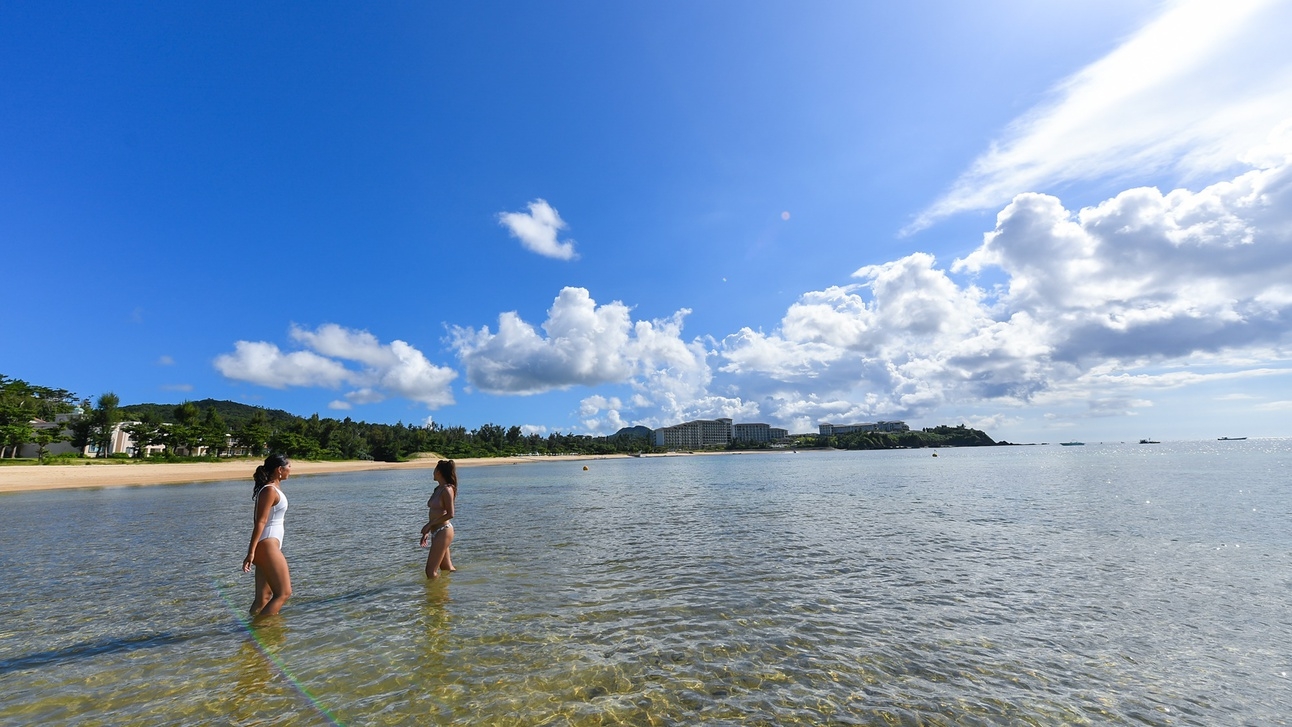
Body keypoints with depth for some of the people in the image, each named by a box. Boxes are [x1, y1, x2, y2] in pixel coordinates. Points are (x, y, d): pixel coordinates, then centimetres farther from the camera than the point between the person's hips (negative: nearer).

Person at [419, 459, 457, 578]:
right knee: (447, 569, 16)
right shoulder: (438, 489, 13)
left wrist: (429, 524, -13)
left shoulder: (447, 489, -13)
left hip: (443, 531, -9)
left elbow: (450, 514, -16)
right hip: (436, 532, 9)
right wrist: (426, 532, 14)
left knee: (431, 571, -6)